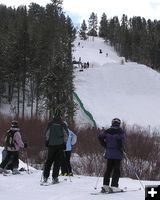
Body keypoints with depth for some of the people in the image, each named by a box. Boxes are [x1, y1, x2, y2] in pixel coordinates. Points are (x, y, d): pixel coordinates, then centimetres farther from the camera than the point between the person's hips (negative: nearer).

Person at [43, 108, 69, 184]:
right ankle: (54, 178, -1)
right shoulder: (62, 124, -4)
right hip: (60, 145, -2)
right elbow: (66, 134, -1)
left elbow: (46, 134, 3)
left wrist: (47, 142, 16)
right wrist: (64, 143, 11)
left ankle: (45, 177, 10)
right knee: (57, 161, 3)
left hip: (51, 144, 2)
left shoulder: (50, 123, -1)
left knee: (49, 161, 11)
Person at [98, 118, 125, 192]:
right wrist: (121, 147, -6)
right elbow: (120, 139, -21)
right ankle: (114, 186, -5)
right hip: (117, 153, -4)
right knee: (116, 170, 0)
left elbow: (100, 137, 1)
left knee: (108, 169, 11)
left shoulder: (108, 131, 7)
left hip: (109, 153, 5)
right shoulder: (120, 131, -6)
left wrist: (105, 145, 9)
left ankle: (105, 185, 5)